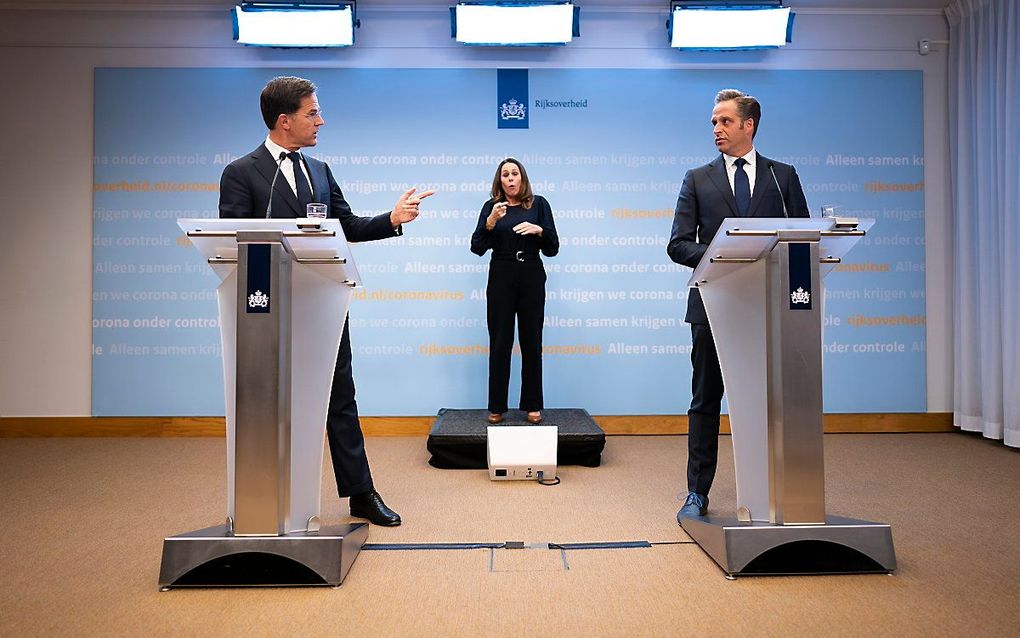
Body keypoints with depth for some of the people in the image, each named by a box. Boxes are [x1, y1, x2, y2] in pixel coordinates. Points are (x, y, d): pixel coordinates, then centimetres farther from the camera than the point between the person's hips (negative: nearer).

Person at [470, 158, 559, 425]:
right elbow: (477, 248, -3)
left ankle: (533, 406, 14)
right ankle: (496, 407, 10)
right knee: (499, 343, 1)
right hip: (501, 278, 0)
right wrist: (490, 222, -17)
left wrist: (539, 230, -15)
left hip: (532, 278, 0)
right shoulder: (491, 206, 5)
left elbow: (552, 249, 3)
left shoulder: (538, 204, 4)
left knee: (532, 341, 4)